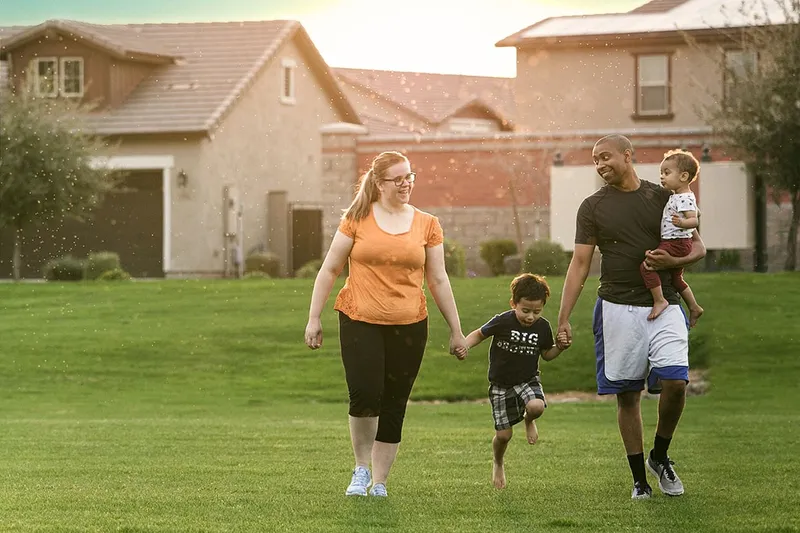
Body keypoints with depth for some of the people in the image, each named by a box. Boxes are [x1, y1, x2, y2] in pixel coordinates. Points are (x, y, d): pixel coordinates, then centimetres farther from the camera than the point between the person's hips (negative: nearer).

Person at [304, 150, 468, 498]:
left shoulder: (427, 225, 6)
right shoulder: (357, 220, 1)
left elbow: (438, 280, 11)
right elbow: (329, 270, 5)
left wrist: (456, 330, 11)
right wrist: (314, 319, 3)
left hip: (408, 326, 2)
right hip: (360, 322, -2)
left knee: (394, 407, 3)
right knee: (365, 395, -17)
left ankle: (379, 483, 15)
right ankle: (361, 469, 6)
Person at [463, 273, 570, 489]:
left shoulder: (543, 327, -8)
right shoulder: (502, 322, -17)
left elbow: (546, 355, 7)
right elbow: (479, 334, -2)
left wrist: (560, 347, -13)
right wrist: (463, 345, -20)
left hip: (528, 380, 1)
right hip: (501, 384, -1)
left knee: (537, 406, -32)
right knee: (504, 434, 1)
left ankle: (529, 420, 8)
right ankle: (497, 464, 35)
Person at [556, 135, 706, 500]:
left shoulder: (662, 197, 8)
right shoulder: (593, 207, 6)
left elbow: (698, 247, 12)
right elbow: (579, 264, 4)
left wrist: (674, 261, -10)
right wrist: (563, 318, -4)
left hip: (664, 305, 0)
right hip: (618, 309, 0)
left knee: (675, 383, -14)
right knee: (627, 395, 1)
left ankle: (660, 457, 10)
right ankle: (639, 479, 10)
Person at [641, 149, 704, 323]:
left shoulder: (684, 199, -17)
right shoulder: (677, 196, 14)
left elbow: (694, 220, -27)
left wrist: (682, 223, -46)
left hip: (675, 243, -11)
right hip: (679, 245, 11)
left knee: (646, 265, -20)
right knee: (676, 278, 25)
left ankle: (659, 300, -21)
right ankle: (694, 307, 35)